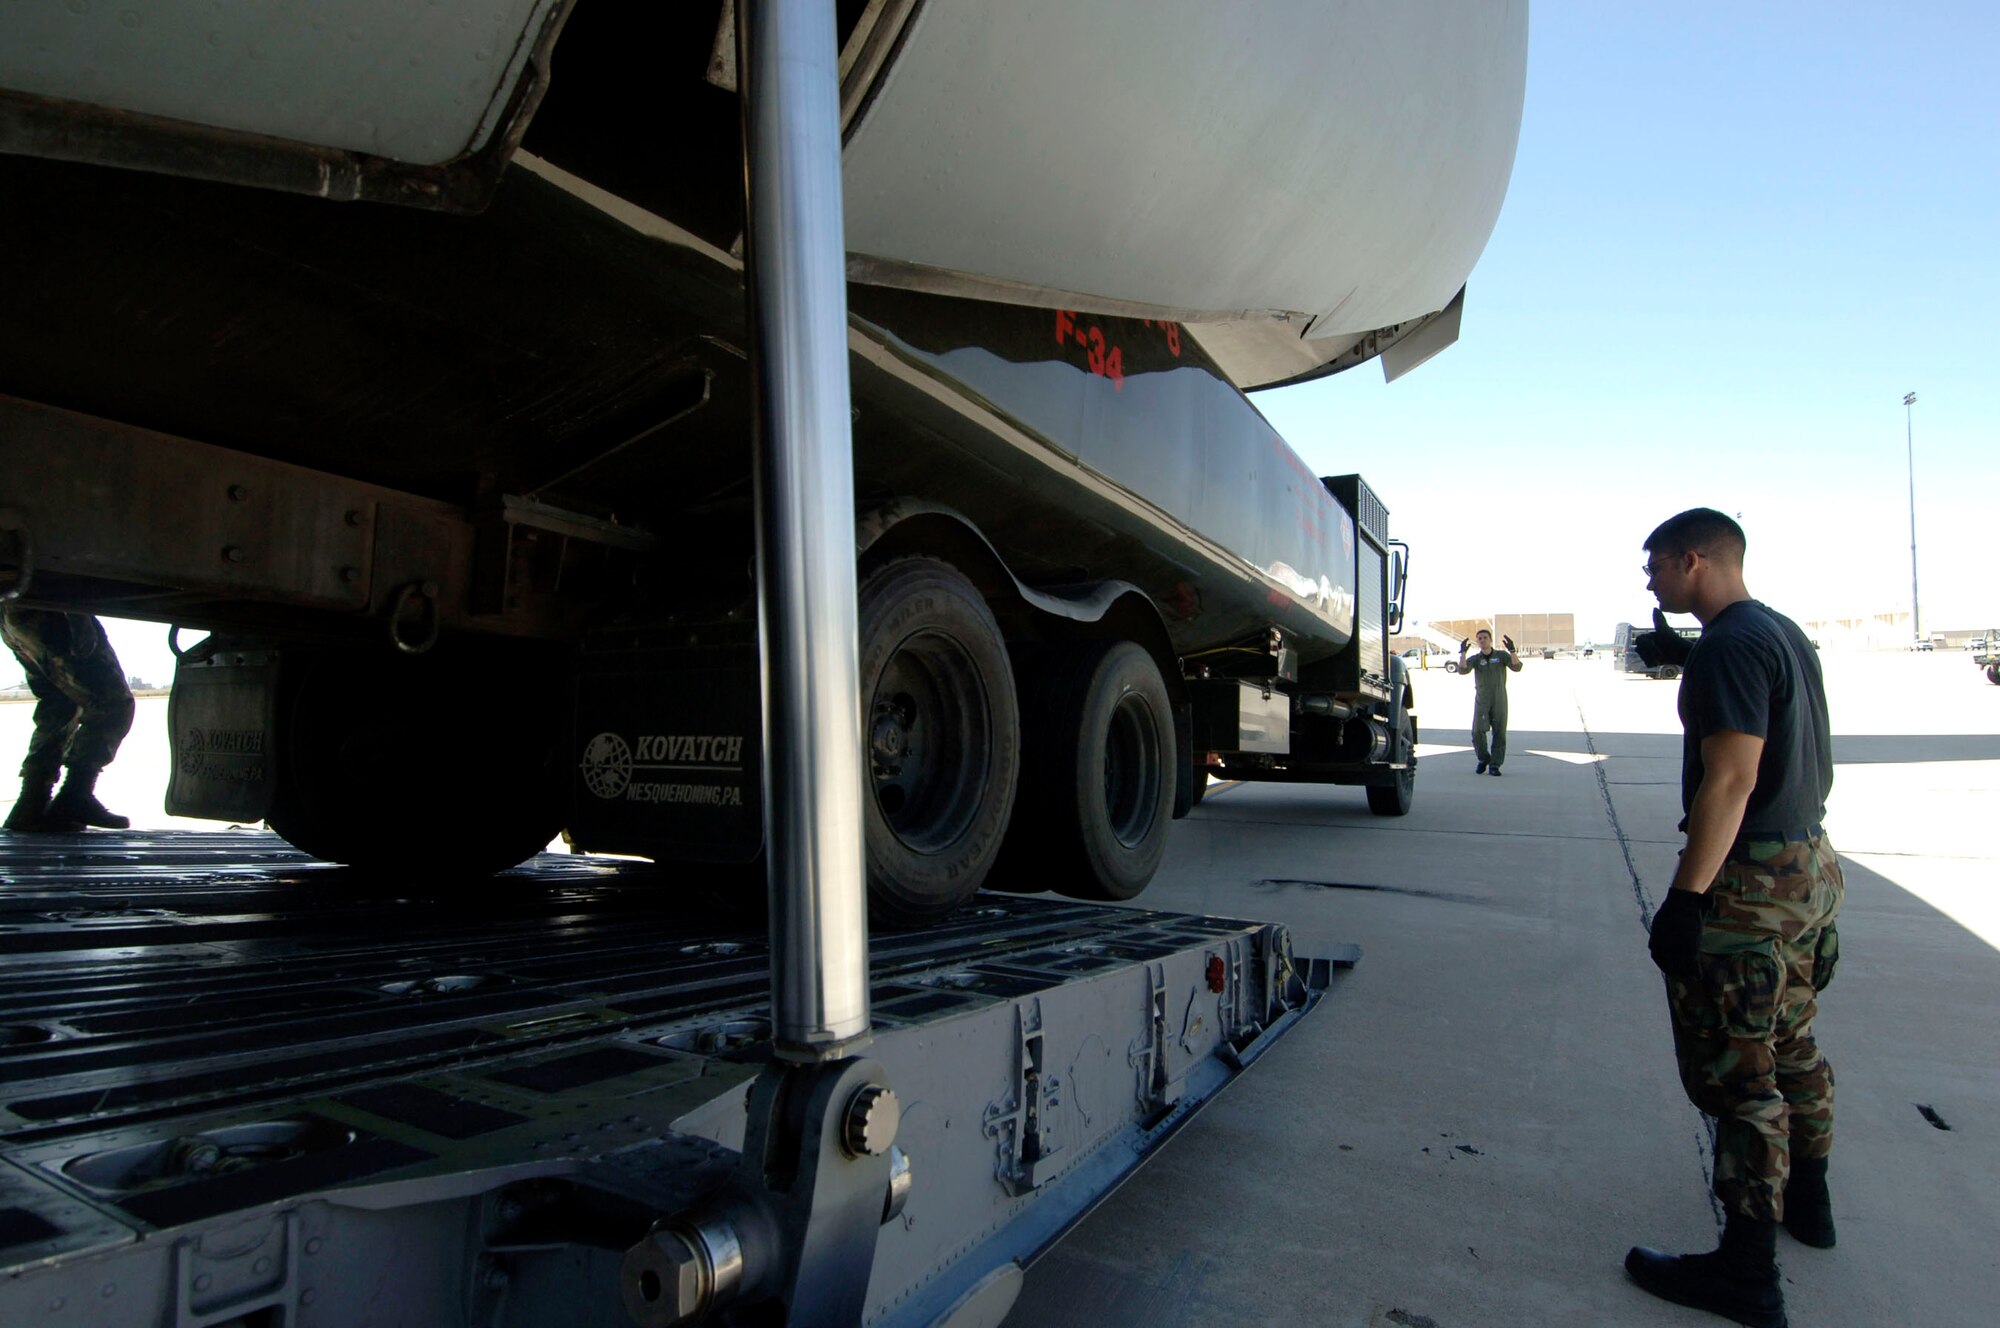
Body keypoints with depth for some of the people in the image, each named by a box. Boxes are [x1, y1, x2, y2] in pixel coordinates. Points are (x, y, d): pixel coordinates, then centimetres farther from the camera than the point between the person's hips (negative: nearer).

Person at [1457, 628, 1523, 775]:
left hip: (1499, 701, 0)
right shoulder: (1475, 658, 5)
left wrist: (1512, 650, -22)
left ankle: (1494, 765, 5)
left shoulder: (1502, 655, 4)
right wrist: (1463, 652, -22)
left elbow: (1517, 667, -11)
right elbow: (1462, 669, -12)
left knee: (1499, 734, -1)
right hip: (1481, 701, 0)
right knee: (1478, 732, -10)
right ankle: (1483, 760, 12)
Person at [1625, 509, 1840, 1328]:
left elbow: (1732, 778, -26)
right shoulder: (1787, 633, 13)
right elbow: (1810, 764, 19)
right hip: (1811, 867, 10)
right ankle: (1806, 1200, 41)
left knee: (1735, 1073, -2)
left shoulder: (1729, 646, -19)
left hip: (1750, 883, -10)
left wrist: (1685, 899, -26)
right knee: (1791, 1044, 24)